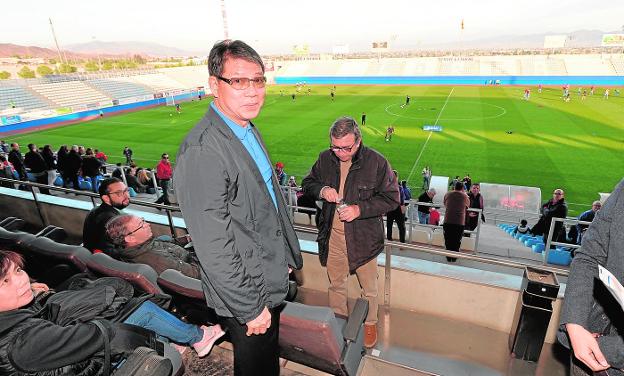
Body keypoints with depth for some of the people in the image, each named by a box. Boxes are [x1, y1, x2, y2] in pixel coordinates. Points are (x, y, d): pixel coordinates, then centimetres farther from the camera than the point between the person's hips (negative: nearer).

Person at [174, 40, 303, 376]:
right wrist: (251, 308, -18)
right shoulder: (200, 151, -28)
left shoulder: (249, 131, 3)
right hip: (245, 296, -8)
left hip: (272, 280, 8)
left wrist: (285, 256, 15)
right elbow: (213, 249, -26)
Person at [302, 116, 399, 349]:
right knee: (335, 283, 21)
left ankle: (370, 323, 44)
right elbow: (307, 183, 8)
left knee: (369, 286, 17)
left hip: (363, 236, -3)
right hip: (332, 235, 3)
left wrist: (359, 209, -24)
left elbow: (391, 198, -12)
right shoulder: (325, 159, -4)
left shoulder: (376, 162, -16)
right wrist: (321, 190, -16)